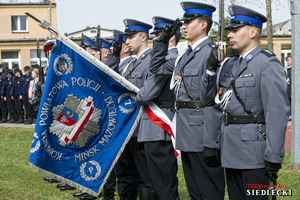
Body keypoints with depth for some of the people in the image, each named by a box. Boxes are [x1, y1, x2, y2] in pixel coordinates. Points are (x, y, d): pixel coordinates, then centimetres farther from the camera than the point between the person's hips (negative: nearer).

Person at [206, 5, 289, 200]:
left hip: (254, 152, -8)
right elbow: (219, 105, 16)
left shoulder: (268, 64, -11)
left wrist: (274, 158, -19)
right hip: (231, 151, 8)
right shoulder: (229, 64, 14)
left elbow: (278, 113, -17)